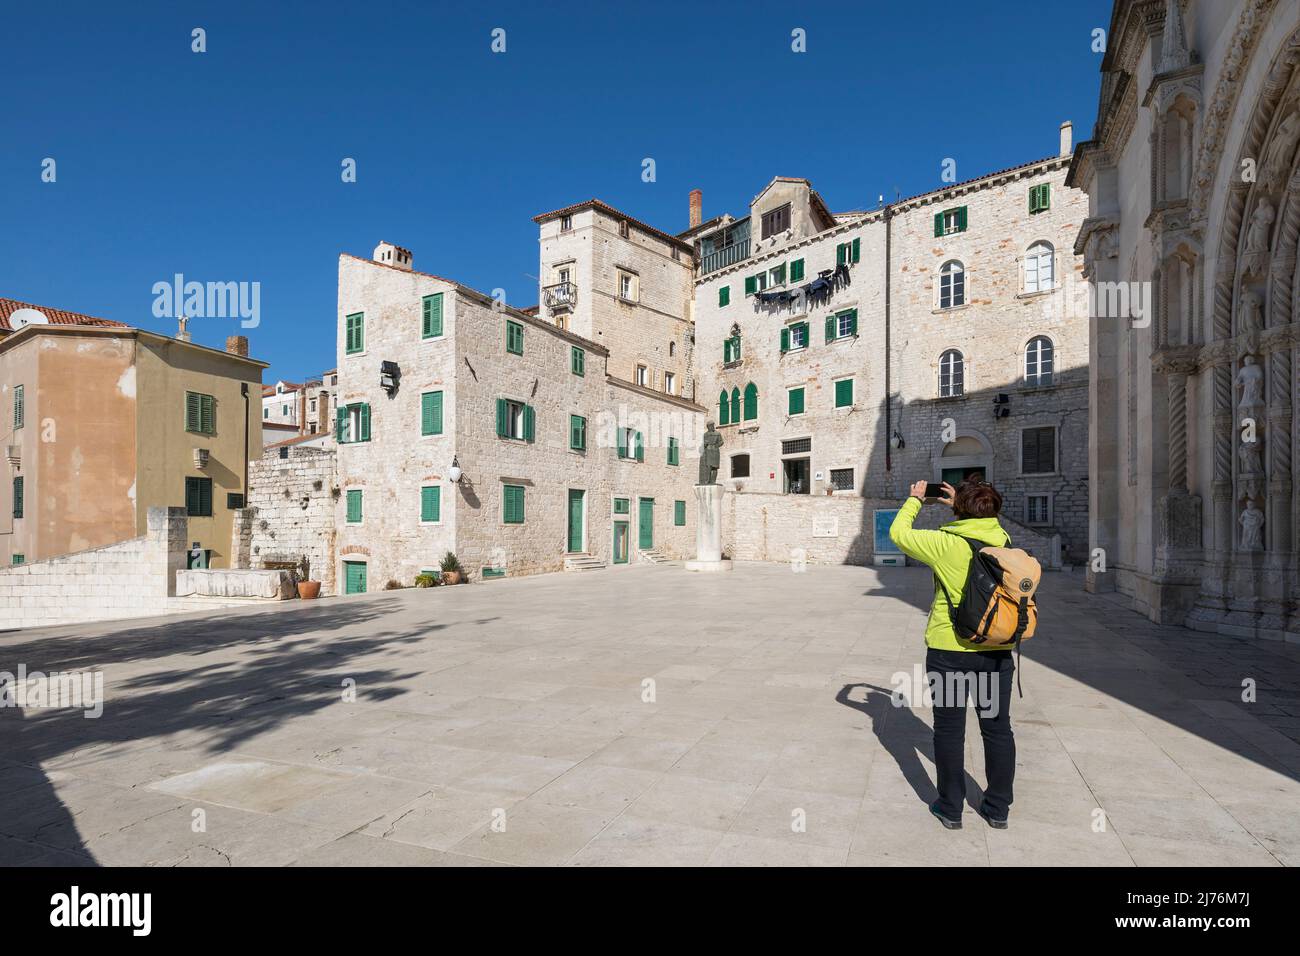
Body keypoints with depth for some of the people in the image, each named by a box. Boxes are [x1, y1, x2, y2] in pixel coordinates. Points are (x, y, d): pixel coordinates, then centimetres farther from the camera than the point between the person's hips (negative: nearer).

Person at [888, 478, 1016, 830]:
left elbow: (898, 532, -4)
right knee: (998, 729, 16)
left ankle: (950, 808, 20)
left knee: (950, 730, 9)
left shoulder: (945, 543, -16)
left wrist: (916, 500, 8)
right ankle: (998, 809, 27)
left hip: (950, 650, -4)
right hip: (997, 652, 4)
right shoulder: (1003, 540, -1)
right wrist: (958, 506, 22)